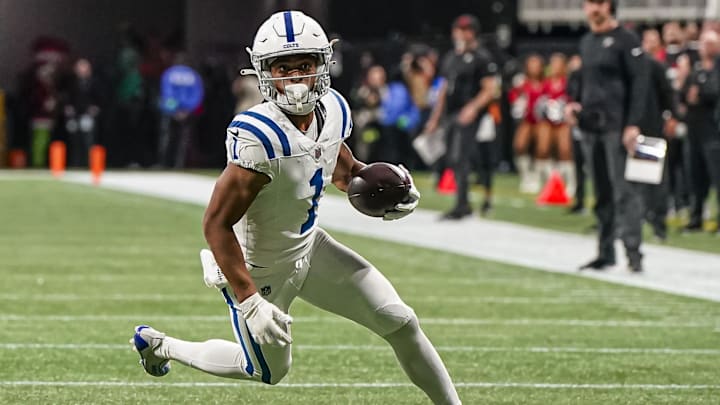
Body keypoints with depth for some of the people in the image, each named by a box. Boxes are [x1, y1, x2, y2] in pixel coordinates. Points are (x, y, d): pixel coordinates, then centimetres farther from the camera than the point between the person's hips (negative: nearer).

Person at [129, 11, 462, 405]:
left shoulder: (333, 110, -10)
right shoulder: (259, 137, -34)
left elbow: (341, 168, 14)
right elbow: (216, 224, -30)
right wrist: (249, 302, -31)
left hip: (309, 246, 6)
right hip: (260, 269, -6)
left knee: (400, 323, 3)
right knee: (270, 371, 16)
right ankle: (159, 345, 36)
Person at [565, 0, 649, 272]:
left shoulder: (626, 41, -6)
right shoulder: (586, 42, 17)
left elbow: (638, 84, -11)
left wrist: (633, 125, -18)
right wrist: (574, 105, 7)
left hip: (617, 126, -7)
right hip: (590, 127, 7)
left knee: (623, 190, -11)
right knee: (602, 193, 10)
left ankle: (633, 252, -12)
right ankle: (605, 252, 15)